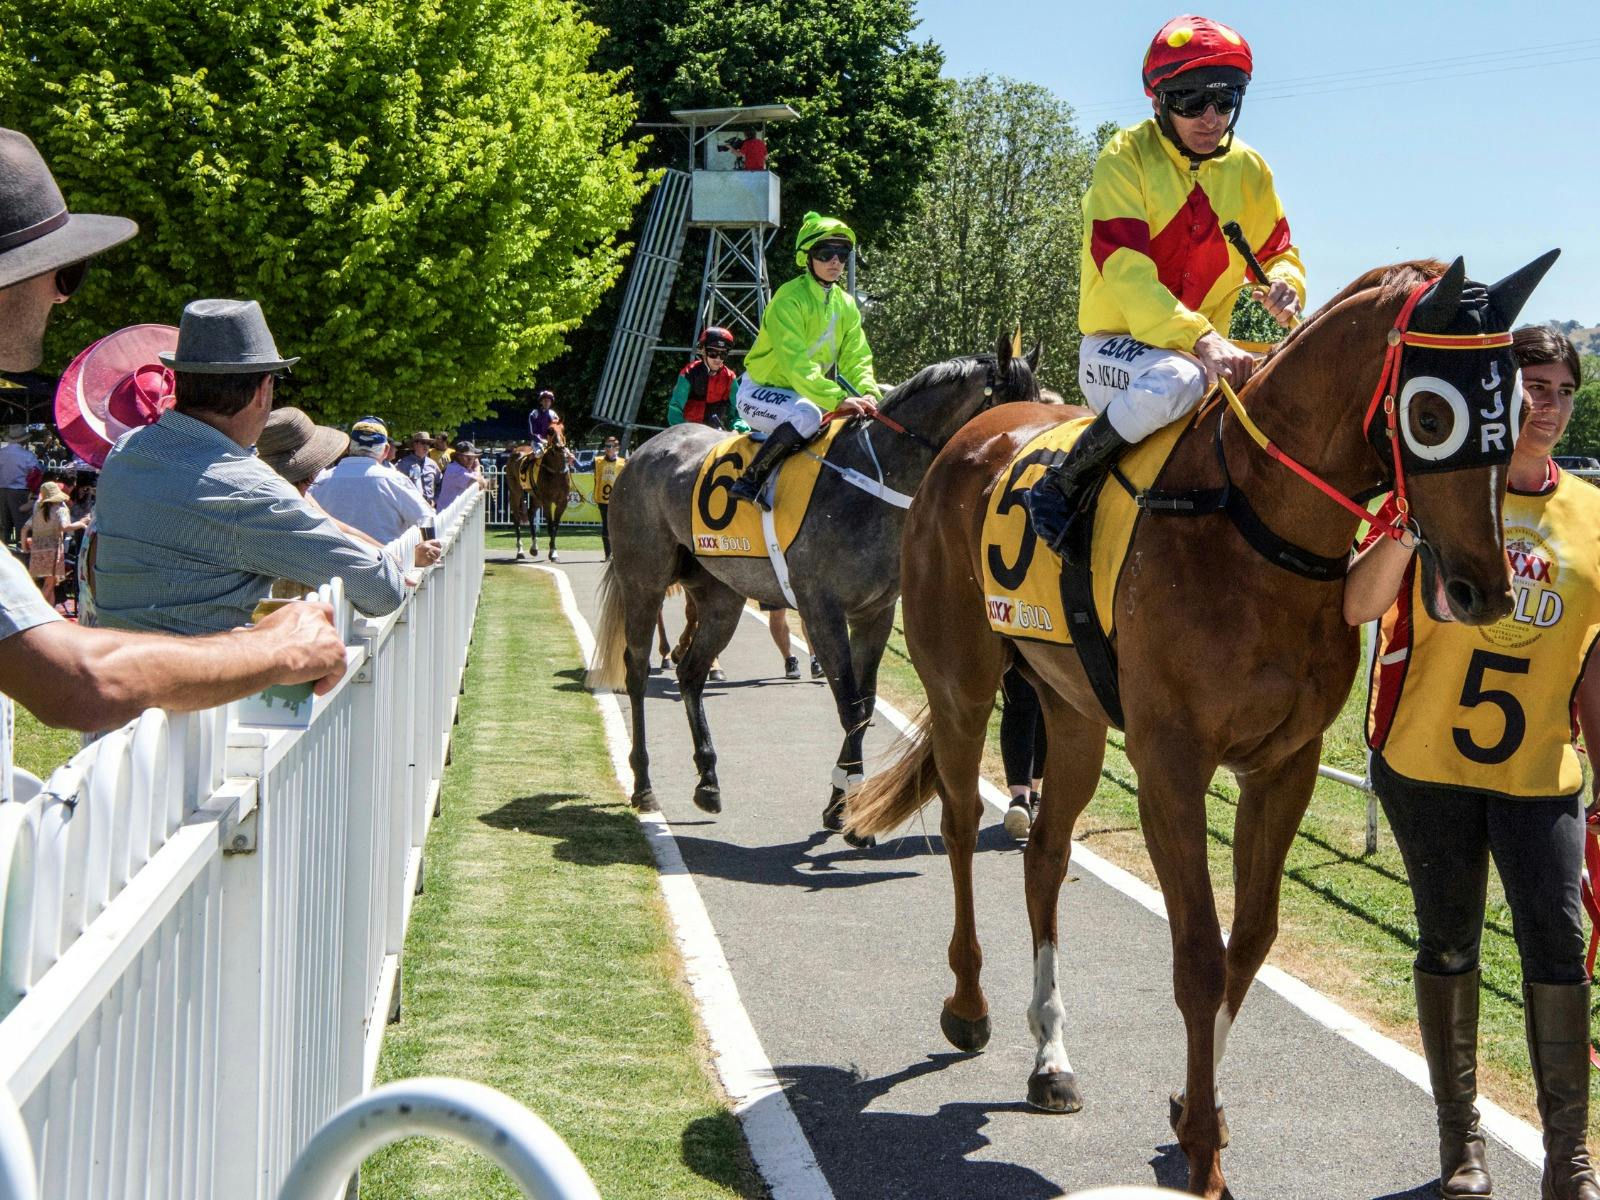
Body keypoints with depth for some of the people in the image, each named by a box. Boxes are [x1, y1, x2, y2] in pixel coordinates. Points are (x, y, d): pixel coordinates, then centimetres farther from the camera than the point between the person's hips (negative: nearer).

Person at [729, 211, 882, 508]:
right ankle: (749, 481, -27)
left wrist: (868, 394, -25)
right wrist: (837, 399, -42)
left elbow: (856, 359, -2)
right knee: (806, 416, -37)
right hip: (760, 392, -8)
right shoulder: (790, 299, -21)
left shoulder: (846, 305, 4)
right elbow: (794, 361, -32)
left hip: (805, 392, 8)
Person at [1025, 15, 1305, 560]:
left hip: (1207, 346, 6)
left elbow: (1279, 253, 16)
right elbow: (1125, 273, -22)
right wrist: (1200, 340, -36)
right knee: (1175, 381, -38)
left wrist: (1283, 284, -12)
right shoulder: (1126, 158, -10)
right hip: (1116, 346, -6)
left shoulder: (1248, 171, 7)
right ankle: (1061, 485, -20)